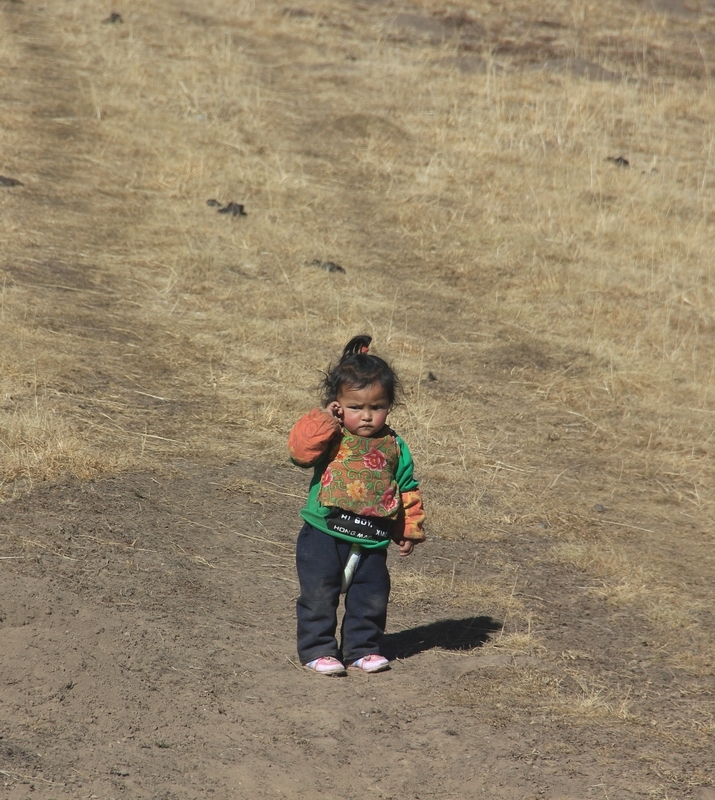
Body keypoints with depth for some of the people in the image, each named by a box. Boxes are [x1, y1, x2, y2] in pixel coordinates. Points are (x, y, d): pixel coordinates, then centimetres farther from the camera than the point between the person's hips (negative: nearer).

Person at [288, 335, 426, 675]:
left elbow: (407, 491, 13)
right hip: (324, 536, -3)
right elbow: (300, 451, -22)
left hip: (371, 543, 3)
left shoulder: (394, 447, 6)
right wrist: (323, 420, -25)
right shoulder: (331, 438, -4)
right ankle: (318, 649, 11)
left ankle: (362, 647, 25)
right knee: (319, 596, 0)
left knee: (371, 599, 10)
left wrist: (409, 529, 11)